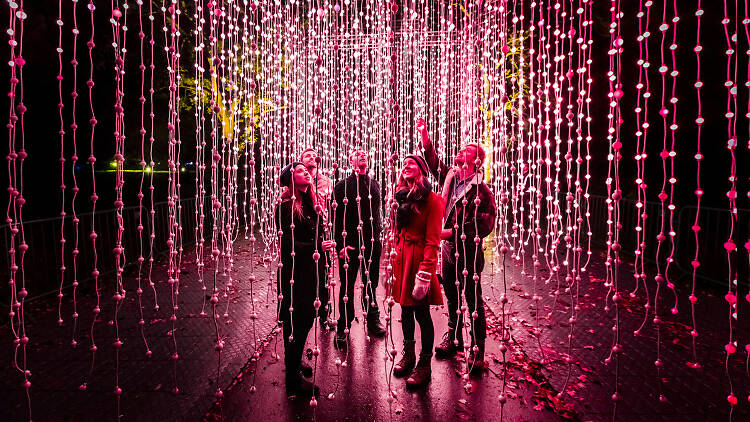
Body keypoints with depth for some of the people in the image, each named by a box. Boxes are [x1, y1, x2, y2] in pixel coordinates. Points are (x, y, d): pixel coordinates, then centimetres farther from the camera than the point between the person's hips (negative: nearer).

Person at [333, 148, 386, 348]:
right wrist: (341, 245, -14)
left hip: (372, 242, 4)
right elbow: (338, 218, -7)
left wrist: (378, 238, 13)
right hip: (350, 243, -4)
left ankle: (373, 322, 28)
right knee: (347, 286, 4)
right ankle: (343, 328, 16)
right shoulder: (343, 186, -3)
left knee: (371, 283, 13)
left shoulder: (374, 185, 12)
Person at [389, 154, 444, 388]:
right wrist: (393, 257, 12)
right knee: (405, 309, 17)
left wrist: (425, 271, -20)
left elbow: (433, 239, -14)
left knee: (421, 312, 1)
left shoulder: (431, 200, -10)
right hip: (401, 258, 7)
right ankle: (408, 356, 33)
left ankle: (424, 365, 15)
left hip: (419, 258, -7)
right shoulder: (401, 197, 12)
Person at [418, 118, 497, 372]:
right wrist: (425, 137, 11)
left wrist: (452, 232, -17)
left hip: (469, 251, -6)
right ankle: (453, 338, 34)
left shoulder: (481, 191, -12)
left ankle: (477, 348, 13)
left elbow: (484, 226, -14)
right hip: (448, 247, 6)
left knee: (473, 299, 1)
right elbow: (433, 162, 19)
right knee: (452, 296, 18)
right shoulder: (450, 176, 6)